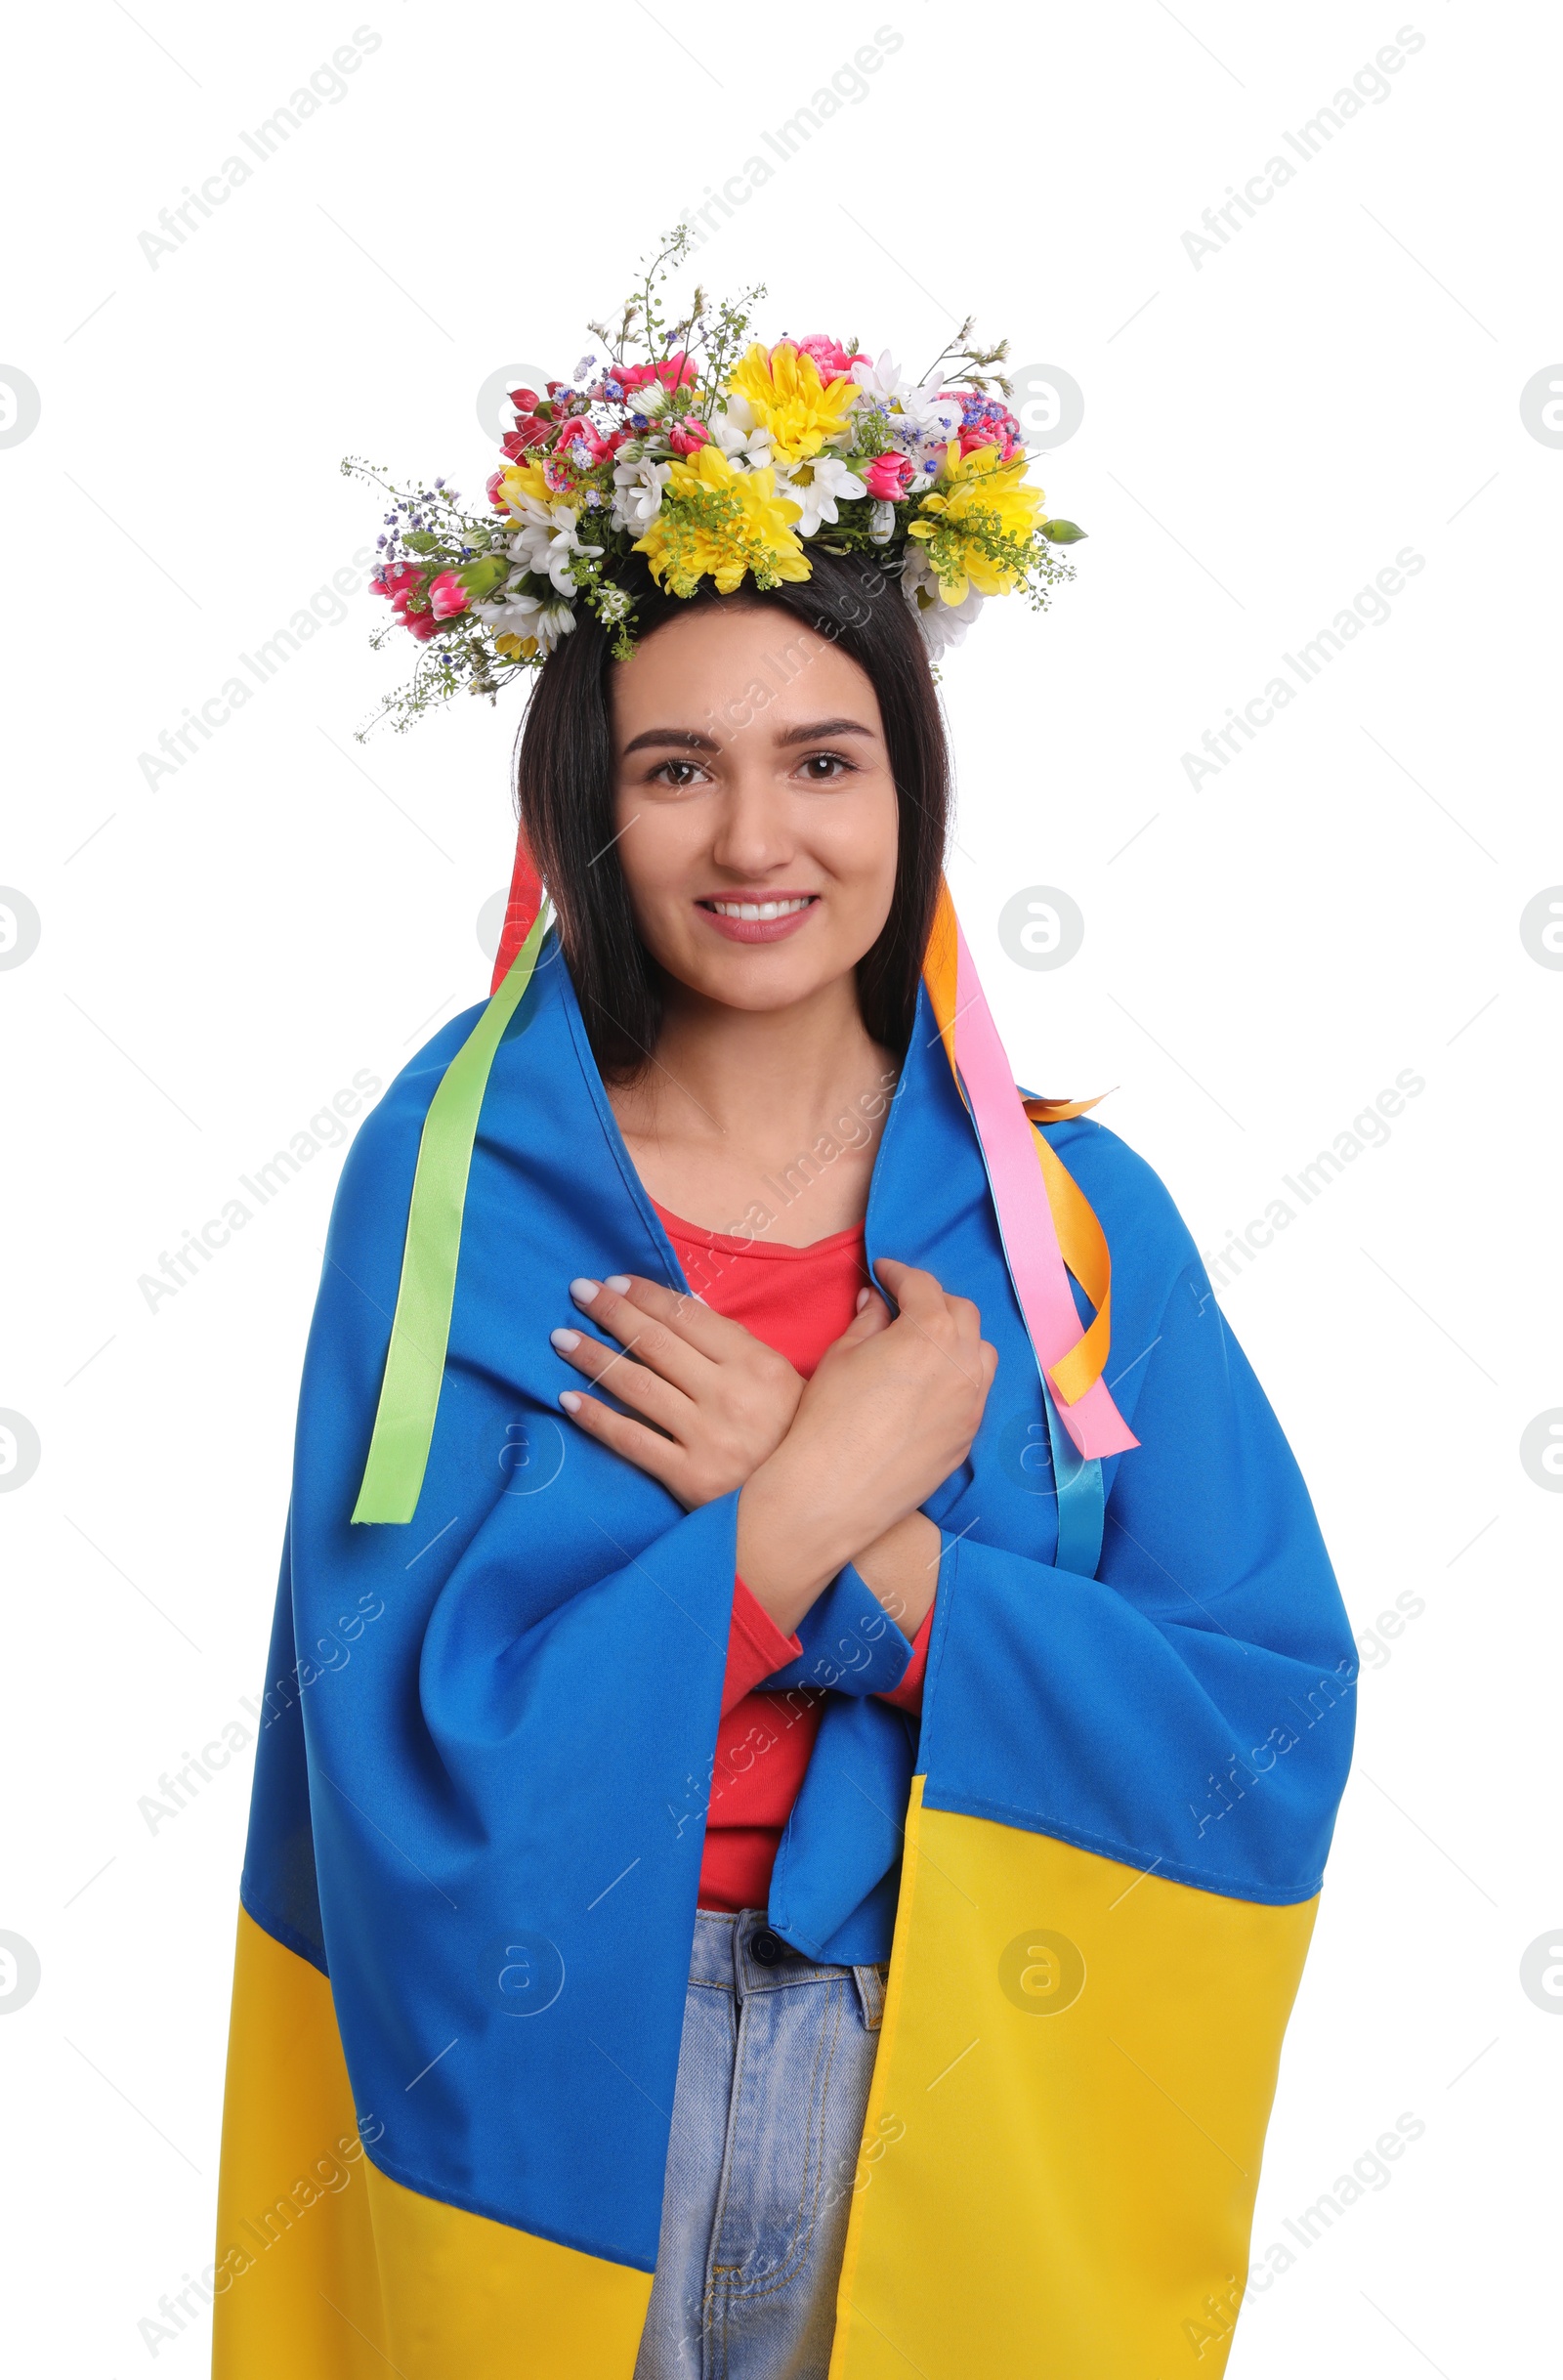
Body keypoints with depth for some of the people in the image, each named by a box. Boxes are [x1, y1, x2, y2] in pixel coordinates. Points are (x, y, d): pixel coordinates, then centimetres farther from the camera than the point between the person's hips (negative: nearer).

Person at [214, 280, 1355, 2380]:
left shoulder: (1072, 1219, -6)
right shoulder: (452, 1180, -10)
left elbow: (1278, 1727, -12)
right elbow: (416, 1734, -16)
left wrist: (844, 1549, -21)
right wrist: (834, 1484, -18)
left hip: (950, 2098, 1)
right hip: (535, 2082, -1)